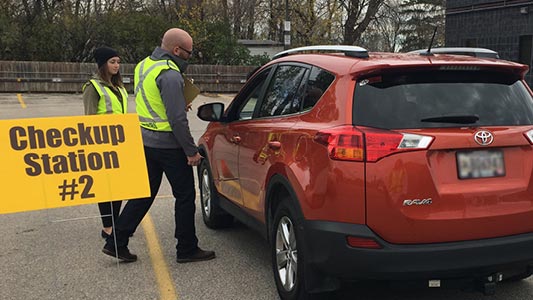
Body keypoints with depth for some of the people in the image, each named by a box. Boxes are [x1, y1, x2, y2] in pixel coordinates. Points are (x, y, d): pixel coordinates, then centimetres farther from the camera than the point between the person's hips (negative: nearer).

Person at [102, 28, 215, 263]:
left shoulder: (144, 65, 11)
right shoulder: (170, 74, -19)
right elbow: (177, 119, -22)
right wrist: (191, 151, -16)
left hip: (145, 141, 9)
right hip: (168, 144, -8)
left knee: (144, 194, 15)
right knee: (185, 196, 4)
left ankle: (116, 242, 17)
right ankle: (187, 249, 13)